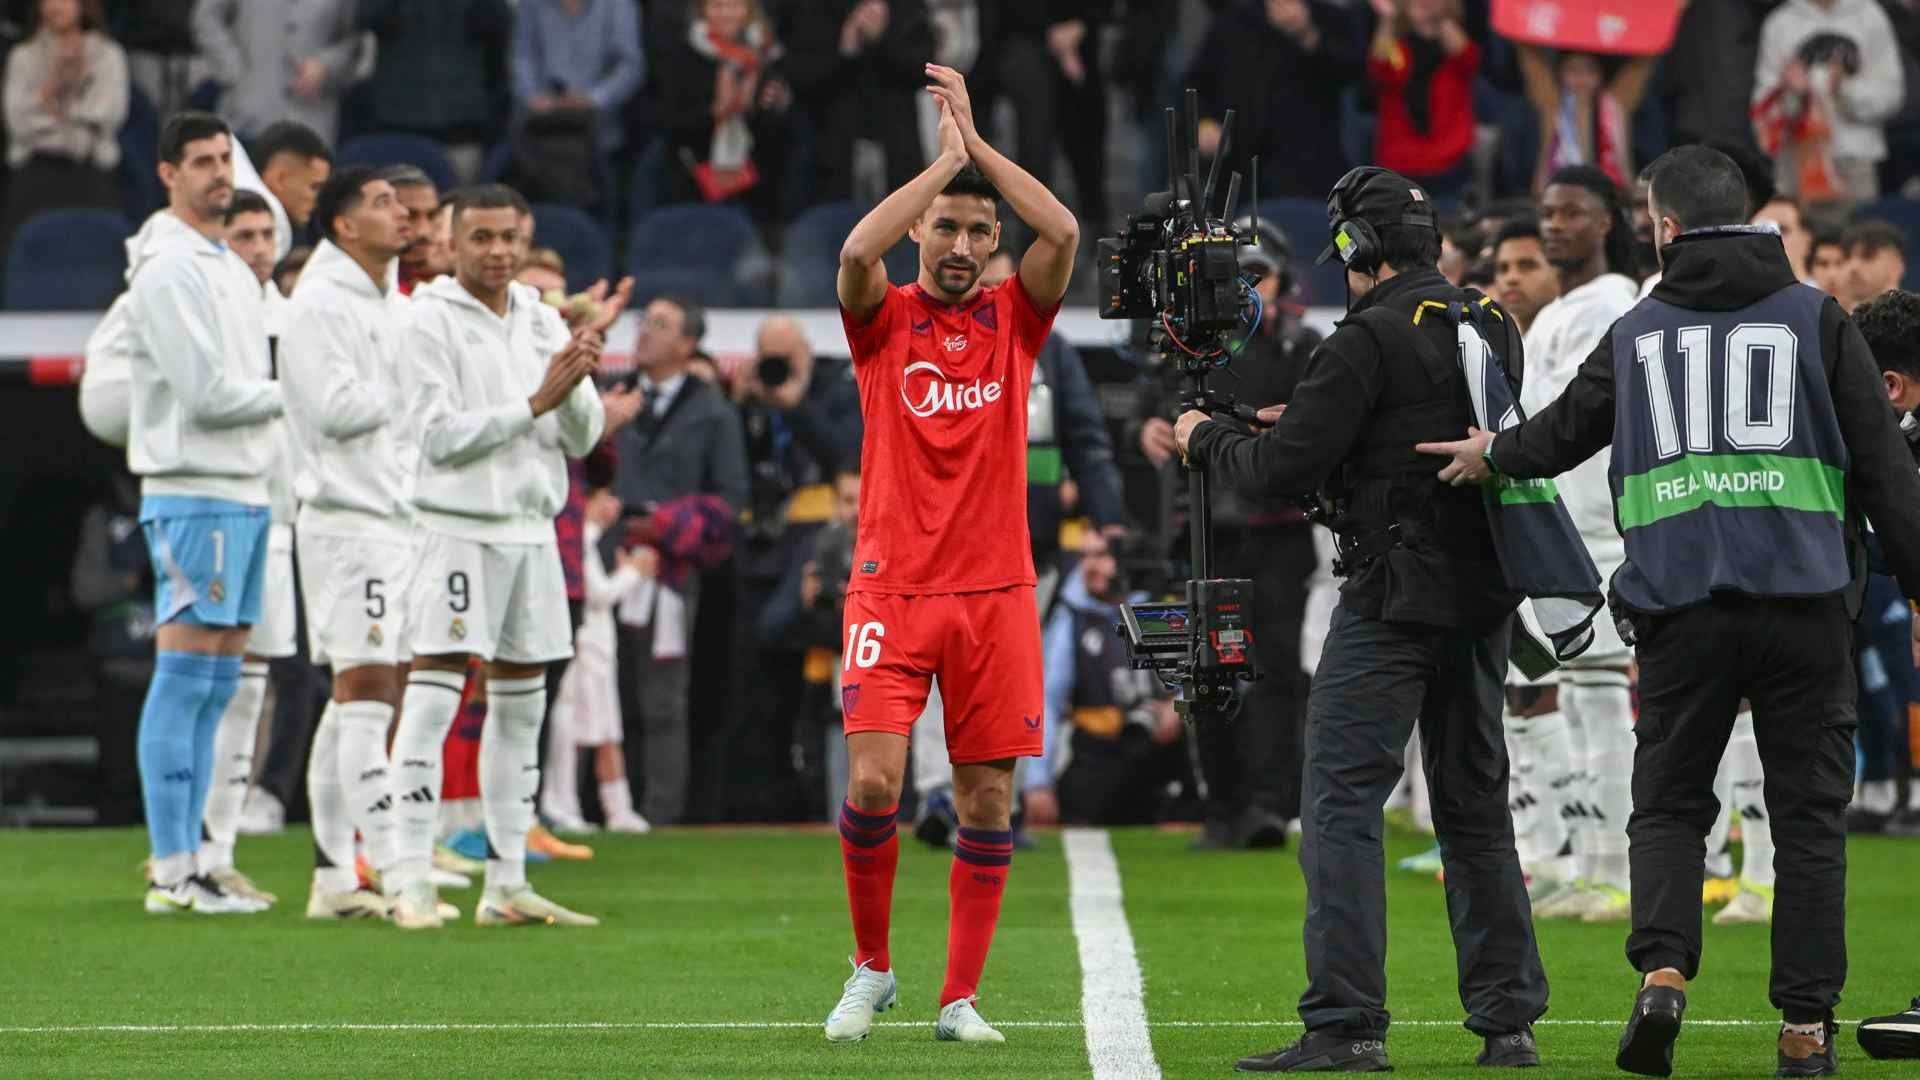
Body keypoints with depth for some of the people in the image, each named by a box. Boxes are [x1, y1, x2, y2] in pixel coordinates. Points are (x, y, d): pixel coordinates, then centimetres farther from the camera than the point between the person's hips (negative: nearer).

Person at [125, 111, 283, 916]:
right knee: (185, 681, -8)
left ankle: (190, 863, 12)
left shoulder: (233, 270, 17)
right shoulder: (169, 272, -11)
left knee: (217, 685, 9)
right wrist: (291, 393, -5)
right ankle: (171, 872, -8)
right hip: (194, 494, -9)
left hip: (245, 494, 9)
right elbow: (206, 394, -16)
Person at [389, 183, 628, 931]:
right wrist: (535, 401, -16)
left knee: (521, 704, 9)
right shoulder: (432, 320, -6)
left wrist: (576, 384, -11)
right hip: (460, 526, -7)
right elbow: (440, 435, -14)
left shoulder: (542, 322, 12)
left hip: (532, 527, 7)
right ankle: (411, 882, -13)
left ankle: (507, 885, 14)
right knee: (433, 696, -12)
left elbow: (584, 437, 9)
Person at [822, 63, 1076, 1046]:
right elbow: (857, 252, -19)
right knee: (873, 781, -12)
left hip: (995, 589, 2)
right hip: (892, 588, -2)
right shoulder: (883, 318, 3)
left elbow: (1063, 232, -10)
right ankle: (870, 971, 8)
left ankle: (960, 998, 9)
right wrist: (944, 160, -12)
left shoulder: (1013, 318, 8)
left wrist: (977, 139, -7)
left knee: (988, 796, 1)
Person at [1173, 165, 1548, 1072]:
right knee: (1474, 803, 14)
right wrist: (1309, 423, 24)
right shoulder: (1493, 327, 12)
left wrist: (1205, 440, 7)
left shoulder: (1368, 341, -13)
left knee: (1341, 803, -6)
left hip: (1395, 603, -8)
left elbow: (1282, 470, -13)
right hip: (1483, 597, 8)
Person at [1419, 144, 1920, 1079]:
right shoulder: (1815, 318, 4)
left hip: (1681, 607, 1)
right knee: (1808, 812, 5)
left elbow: (1563, 431, 17)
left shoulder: (1637, 333, 8)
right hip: (1806, 602, -1)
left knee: (1667, 803, 11)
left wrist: (1493, 457, 36)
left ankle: (1663, 973, -13)